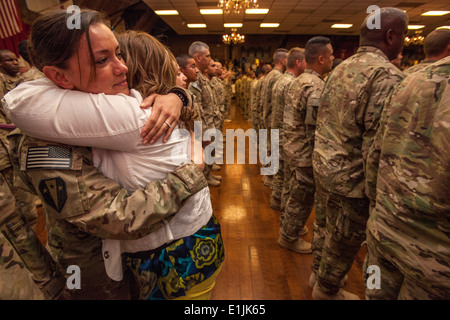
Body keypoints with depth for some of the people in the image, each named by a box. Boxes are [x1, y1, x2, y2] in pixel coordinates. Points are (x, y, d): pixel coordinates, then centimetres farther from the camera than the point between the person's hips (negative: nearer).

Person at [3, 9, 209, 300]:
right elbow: (123, 220, -35)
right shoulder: (47, 150, -31)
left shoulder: (117, 97, -12)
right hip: (97, 262, -6)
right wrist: (192, 173, -30)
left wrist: (175, 97, -27)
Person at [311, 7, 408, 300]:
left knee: (335, 232, 25)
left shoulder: (341, 69, 8)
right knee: (345, 241, 13)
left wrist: (327, 158, 18)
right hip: (352, 176, -8)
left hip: (325, 166, 9)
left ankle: (327, 281, 46)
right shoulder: (387, 76, -20)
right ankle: (327, 291, 35)